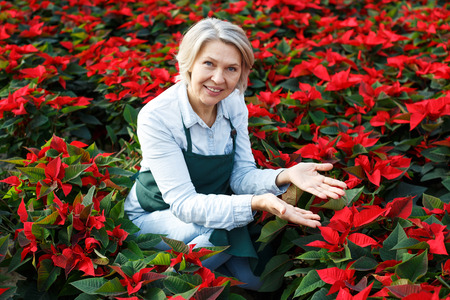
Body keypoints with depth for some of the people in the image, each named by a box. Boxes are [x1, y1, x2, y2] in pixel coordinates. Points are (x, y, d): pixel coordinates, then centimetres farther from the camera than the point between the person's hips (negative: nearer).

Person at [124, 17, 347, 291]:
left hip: (212, 206, 5)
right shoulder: (156, 117, -29)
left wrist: (285, 176, -31)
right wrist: (256, 203, -45)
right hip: (155, 216, -5)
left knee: (250, 282, -10)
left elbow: (241, 176, -9)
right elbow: (184, 203, -32)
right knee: (217, 233, -32)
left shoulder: (234, 104, -11)